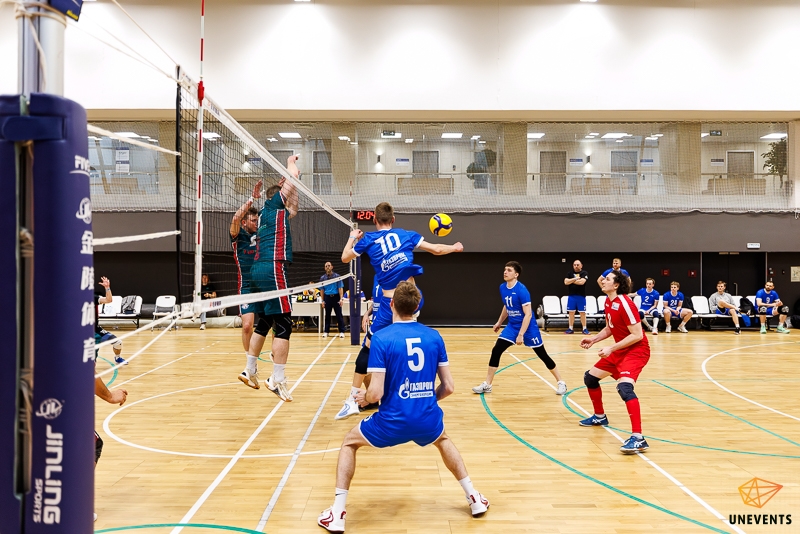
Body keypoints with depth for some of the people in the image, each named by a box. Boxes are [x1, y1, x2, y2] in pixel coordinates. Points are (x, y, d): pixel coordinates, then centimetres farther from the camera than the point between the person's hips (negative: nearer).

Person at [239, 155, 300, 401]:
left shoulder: (266, 213, 23)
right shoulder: (273, 204, 2)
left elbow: (292, 211, 37)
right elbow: (293, 177, -1)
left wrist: (290, 182, 36)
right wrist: (290, 163, 18)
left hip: (259, 270, 9)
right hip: (272, 269, -9)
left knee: (264, 323, 17)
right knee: (283, 326, -8)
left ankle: (250, 371, 25)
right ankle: (277, 380, -9)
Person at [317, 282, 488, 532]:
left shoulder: (381, 338, -11)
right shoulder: (434, 336, 1)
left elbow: (376, 392, -15)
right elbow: (449, 387, 4)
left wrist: (364, 398, 9)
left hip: (393, 422, -3)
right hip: (428, 420, 4)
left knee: (349, 443, 23)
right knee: (443, 441, 39)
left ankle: (337, 514, 18)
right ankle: (474, 498, 38)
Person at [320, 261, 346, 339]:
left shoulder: (337, 276, -1)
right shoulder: (322, 278, 5)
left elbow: (340, 288, -3)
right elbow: (322, 290, 8)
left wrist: (341, 299, -10)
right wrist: (323, 300, 4)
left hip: (336, 297, -2)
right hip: (327, 297, 2)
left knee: (339, 315, -2)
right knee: (327, 315, 8)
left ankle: (341, 331, 1)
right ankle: (326, 331, 16)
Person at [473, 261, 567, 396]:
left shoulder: (521, 290, -22)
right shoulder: (502, 287, 0)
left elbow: (528, 314, -24)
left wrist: (521, 334, -27)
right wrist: (499, 322, 23)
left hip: (528, 327, -6)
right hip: (512, 326, 6)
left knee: (542, 355, 3)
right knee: (496, 351, -4)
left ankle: (561, 382, 20)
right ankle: (487, 385, 4)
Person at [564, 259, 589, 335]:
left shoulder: (584, 273, 0)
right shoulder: (569, 273, 10)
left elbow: (582, 282, -16)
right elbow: (566, 282, -5)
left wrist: (571, 281, -5)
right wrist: (575, 279, -11)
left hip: (581, 296, -2)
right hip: (571, 296, 3)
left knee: (582, 312, 1)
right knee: (571, 312, 4)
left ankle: (584, 329, 7)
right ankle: (570, 328, 10)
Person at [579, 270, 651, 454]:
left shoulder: (624, 304, -23)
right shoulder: (608, 302, 5)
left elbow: (637, 335, -25)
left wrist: (611, 348, -25)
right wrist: (593, 340, 6)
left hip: (636, 350, -10)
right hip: (619, 351, 10)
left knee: (624, 386, -32)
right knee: (590, 377, 15)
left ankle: (638, 438, -32)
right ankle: (600, 416, 37)